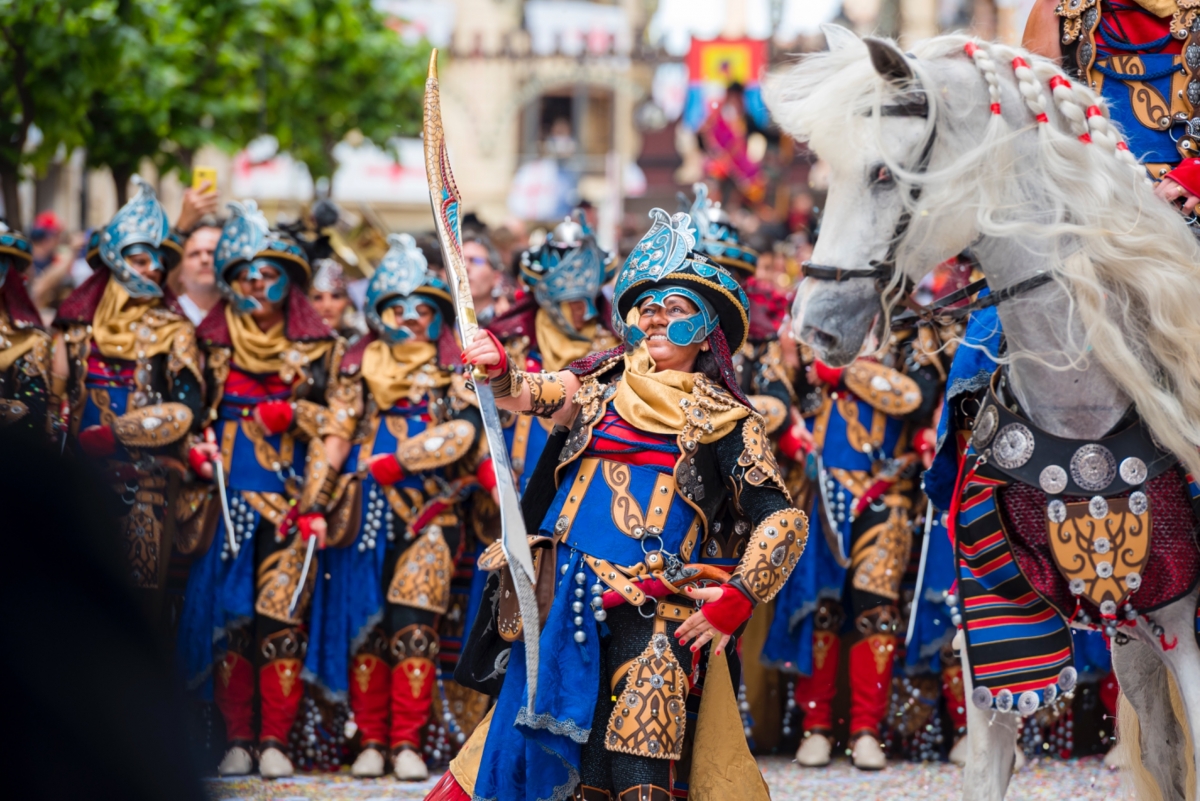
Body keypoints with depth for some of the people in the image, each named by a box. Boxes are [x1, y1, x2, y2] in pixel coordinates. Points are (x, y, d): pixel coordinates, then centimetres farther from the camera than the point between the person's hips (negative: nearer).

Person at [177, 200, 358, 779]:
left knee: (281, 616, -8)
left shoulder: (316, 347, 7)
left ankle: (275, 742, -4)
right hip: (227, 497, 1)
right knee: (228, 617, -3)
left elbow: (338, 423, 3)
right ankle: (236, 740, 3)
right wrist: (197, 449, -4)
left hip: (289, 498, -1)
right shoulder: (211, 345, 11)